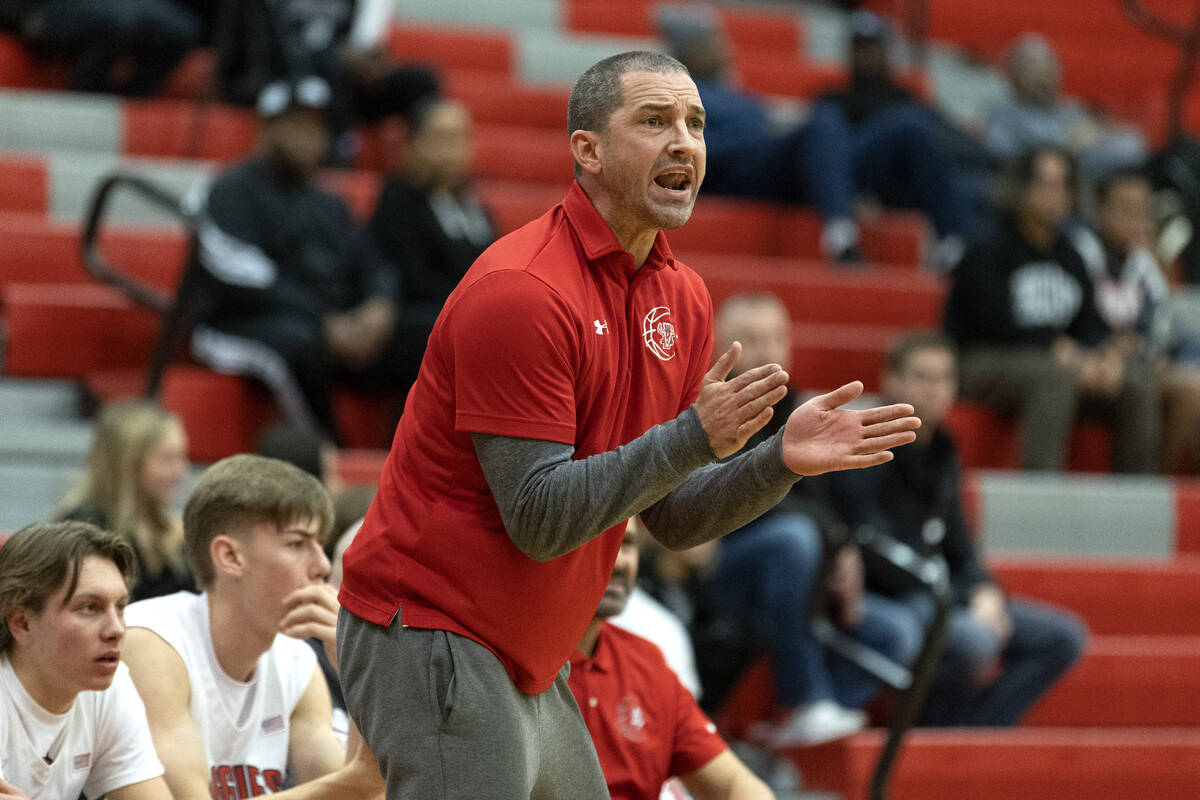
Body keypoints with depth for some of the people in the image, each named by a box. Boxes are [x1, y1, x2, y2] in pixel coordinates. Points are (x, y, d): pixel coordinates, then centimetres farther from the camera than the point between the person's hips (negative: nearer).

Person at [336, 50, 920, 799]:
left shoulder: (683, 298, 8)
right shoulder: (520, 291, -19)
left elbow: (671, 518, 10)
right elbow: (539, 519, -22)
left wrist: (781, 462, -7)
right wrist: (691, 439, -28)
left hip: (528, 665, 9)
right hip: (433, 641, -9)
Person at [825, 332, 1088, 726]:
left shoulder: (941, 454, 13)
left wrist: (986, 594, -5)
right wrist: (970, 602, -17)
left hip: (937, 599, 9)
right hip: (879, 603, -9)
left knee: (1063, 636, -1)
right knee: (973, 639, -37)